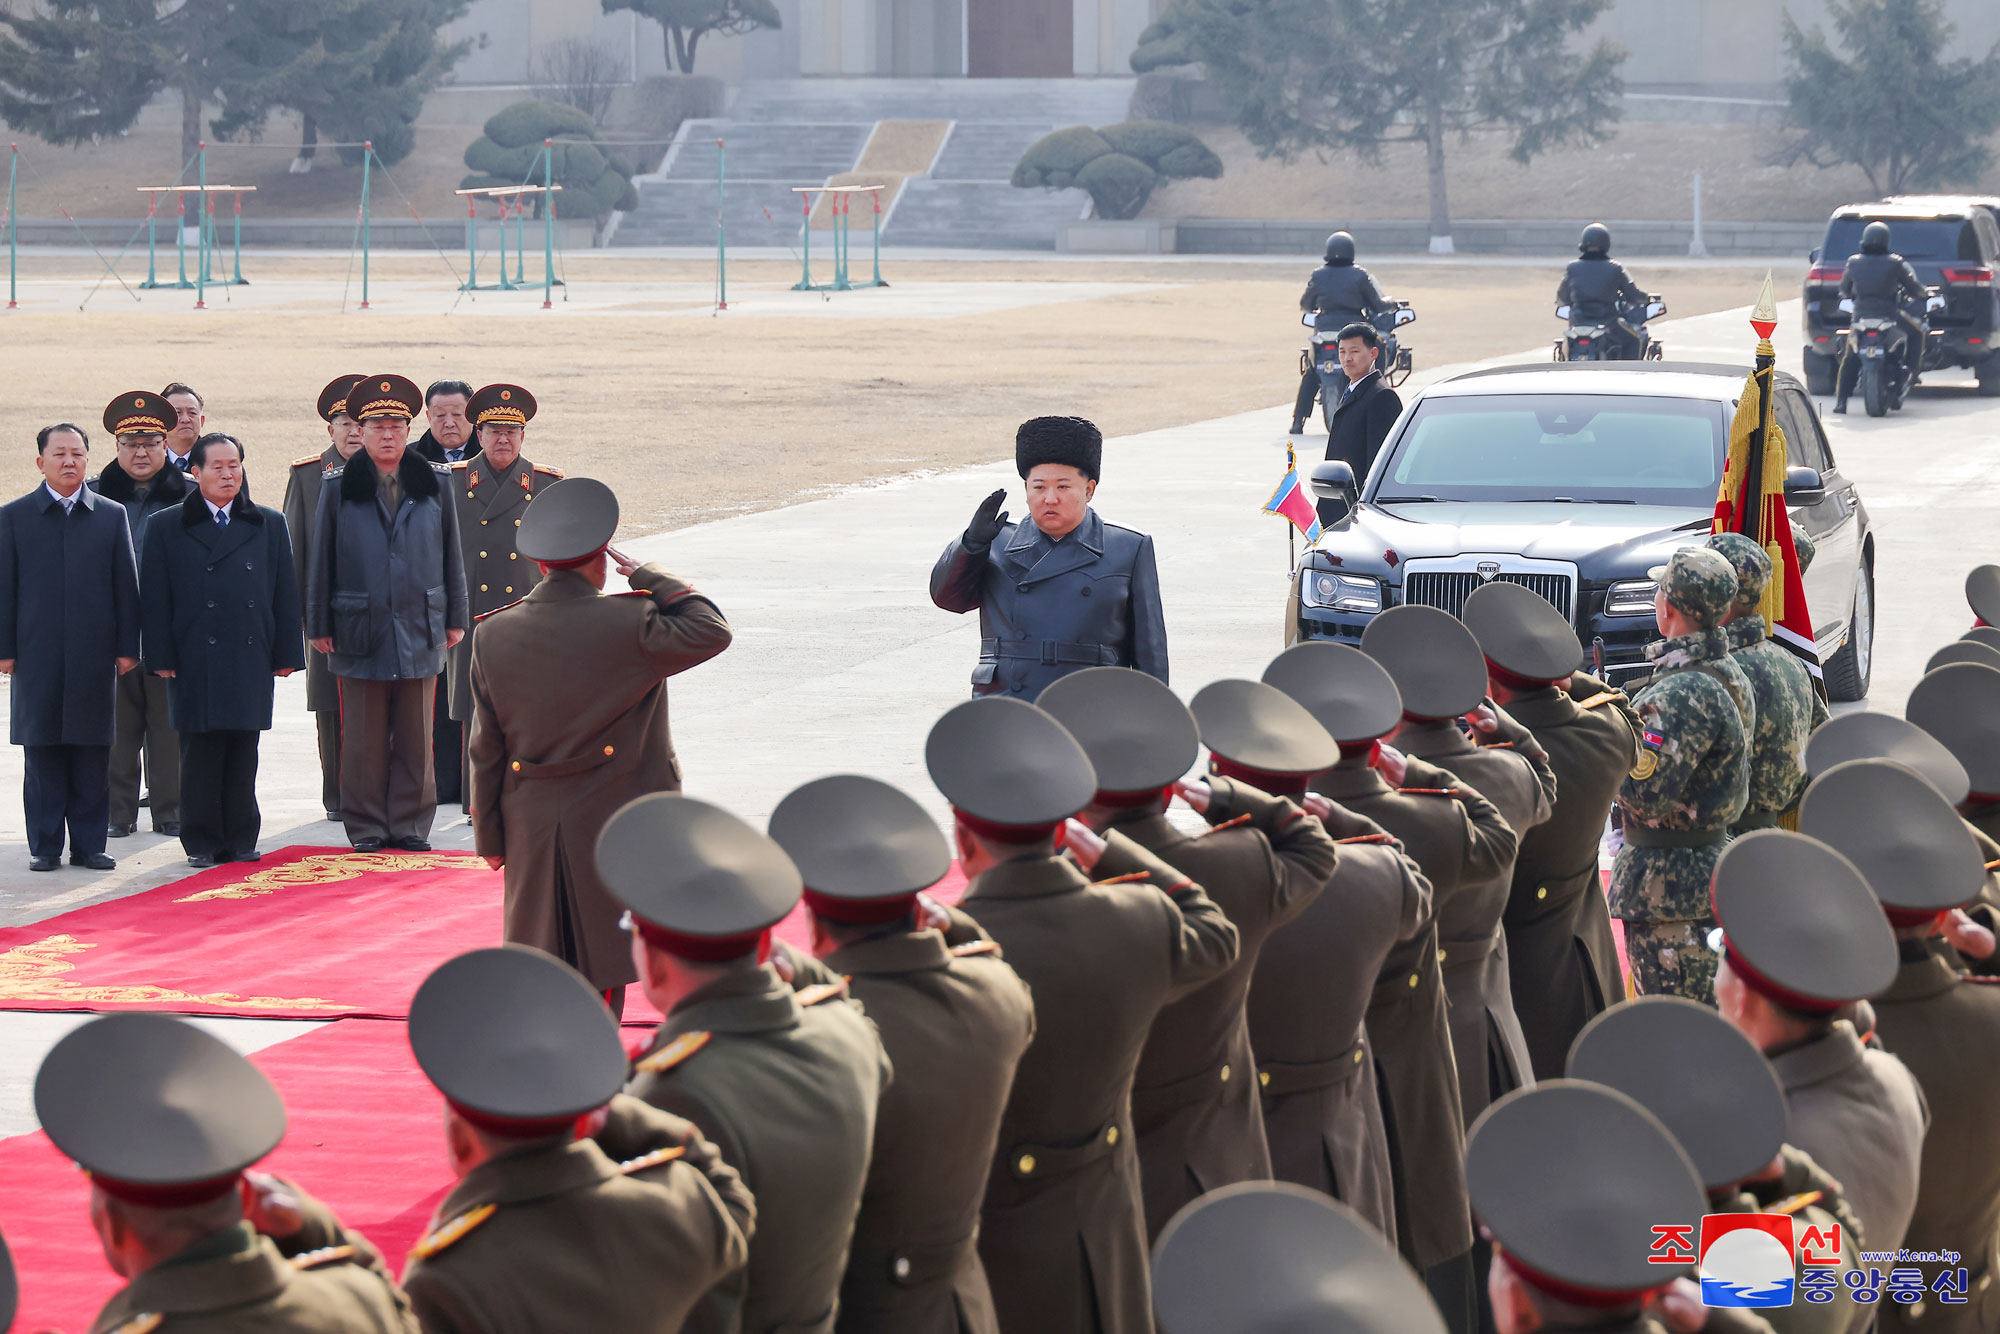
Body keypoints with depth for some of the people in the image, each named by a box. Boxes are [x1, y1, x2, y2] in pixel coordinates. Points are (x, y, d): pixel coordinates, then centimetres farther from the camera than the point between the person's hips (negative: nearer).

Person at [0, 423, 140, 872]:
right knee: (43, 752, 2)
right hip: (38, 654, -1)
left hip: (95, 654, 1)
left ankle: (89, 843, 9)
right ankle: (45, 846, 7)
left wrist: (127, 647, 2)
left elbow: (126, 585, 7)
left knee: (93, 754, 2)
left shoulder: (111, 516, 8)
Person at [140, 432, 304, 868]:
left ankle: (240, 840, 11)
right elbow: (155, 599, 2)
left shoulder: (269, 526, 12)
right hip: (195, 662, -2)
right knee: (199, 754, -1)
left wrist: (286, 653, 4)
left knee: (243, 754, 4)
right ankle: (202, 843, 5)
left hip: (251, 659, 2)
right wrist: (161, 657, -6)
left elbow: (285, 594, 10)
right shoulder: (167, 529, 6)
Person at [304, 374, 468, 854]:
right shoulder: (338, 486, 1)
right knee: (363, 739, 2)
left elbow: (451, 555, 11)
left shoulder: (434, 483, 6)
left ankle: (410, 824, 14)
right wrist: (319, 625, 3)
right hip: (360, 630, -1)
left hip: (420, 630, 1)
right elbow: (321, 559, 4)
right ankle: (367, 827, 11)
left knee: (415, 739, 5)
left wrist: (456, 617, 10)